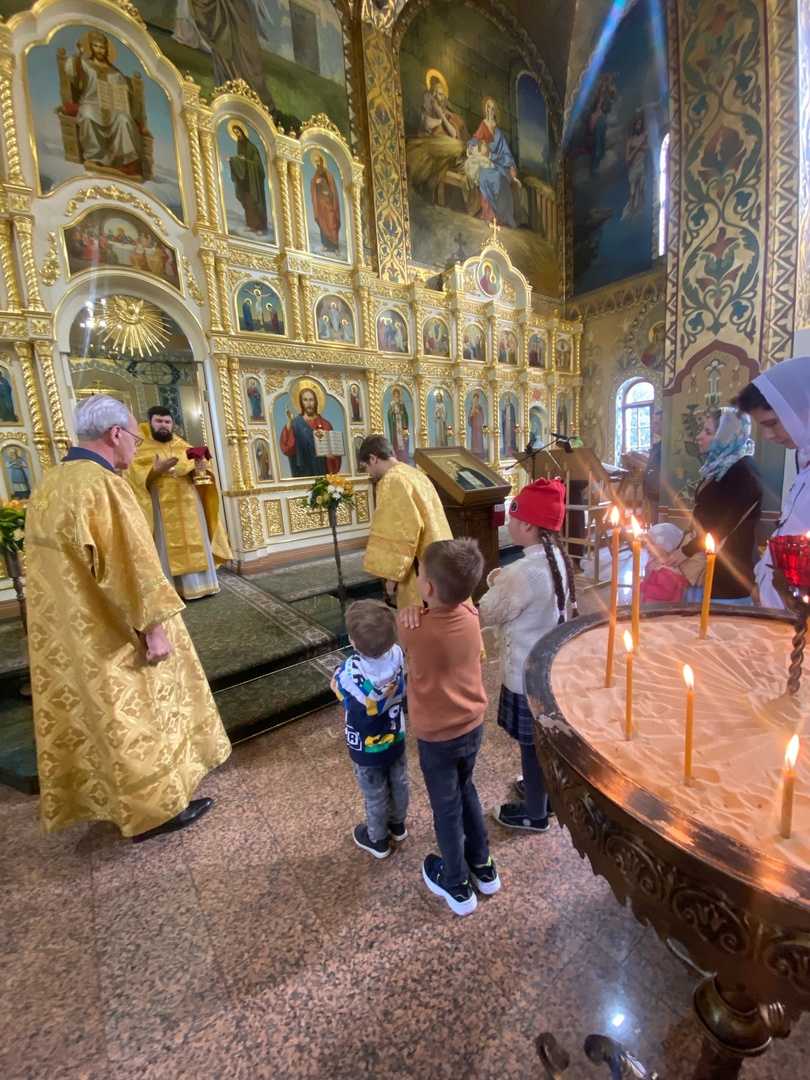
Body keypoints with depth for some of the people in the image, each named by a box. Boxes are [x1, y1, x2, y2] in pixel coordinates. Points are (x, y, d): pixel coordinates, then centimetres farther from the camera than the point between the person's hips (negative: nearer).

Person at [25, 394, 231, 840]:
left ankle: (88, 796, 42)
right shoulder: (102, 485, -23)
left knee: (87, 716, 23)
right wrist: (155, 626, -20)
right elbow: (131, 565, -26)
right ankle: (155, 808, 24)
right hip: (108, 636, -9)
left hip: (64, 634, 9)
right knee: (134, 718, 7)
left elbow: (57, 563, 15)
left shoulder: (47, 484, 6)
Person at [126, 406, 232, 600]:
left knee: (195, 542, 5)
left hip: (188, 504, 3)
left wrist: (200, 468, -18)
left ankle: (199, 584, 13)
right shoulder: (140, 448, 4)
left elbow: (196, 470, 5)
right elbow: (135, 475, -8)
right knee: (167, 546, -2)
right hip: (161, 507, -3)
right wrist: (155, 470, -24)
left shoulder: (183, 446, 14)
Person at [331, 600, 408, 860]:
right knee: (399, 785, 28)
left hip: (367, 750, -3)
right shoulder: (397, 655, -28)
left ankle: (377, 840, 47)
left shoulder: (349, 673, -37)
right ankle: (398, 825, 54)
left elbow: (337, 686, -12)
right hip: (396, 740, 4)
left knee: (375, 797, 22)